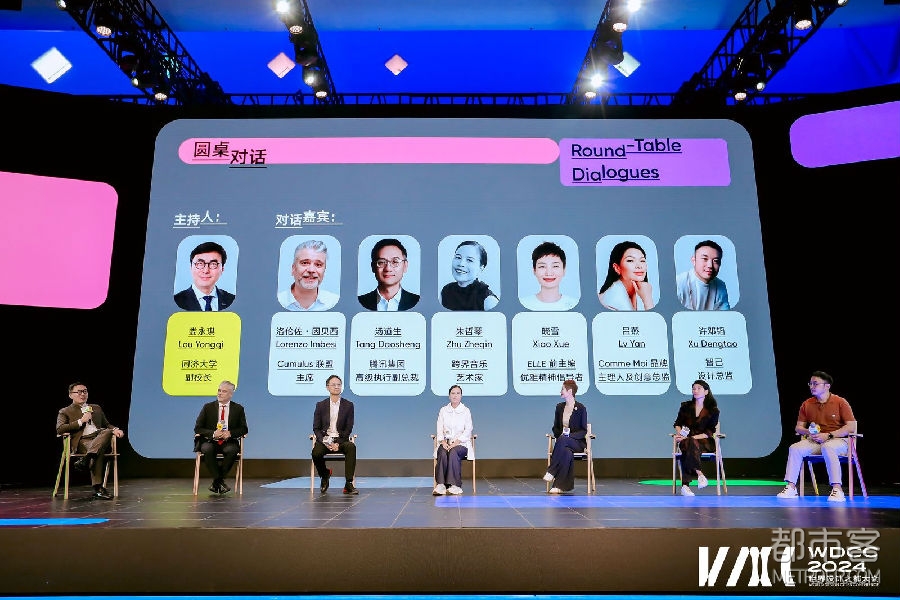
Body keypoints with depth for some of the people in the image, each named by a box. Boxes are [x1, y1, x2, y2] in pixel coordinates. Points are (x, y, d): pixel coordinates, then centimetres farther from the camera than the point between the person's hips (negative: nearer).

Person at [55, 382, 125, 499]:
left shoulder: (96, 408, 33)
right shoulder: (65, 412, 18)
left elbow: (107, 425, 30)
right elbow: (59, 429, 0)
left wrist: (115, 429, 5)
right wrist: (81, 421, -6)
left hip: (100, 437, 4)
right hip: (81, 442, -4)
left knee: (108, 431, -35)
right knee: (100, 453, -37)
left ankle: (85, 459, -46)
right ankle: (98, 488, -40)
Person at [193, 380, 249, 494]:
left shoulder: (238, 409, 7)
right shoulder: (208, 407, 7)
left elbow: (244, 429, 6)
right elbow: (197, 428, 3)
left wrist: (230, 433, -14)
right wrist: (213, 433, -14)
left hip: (228, 442, 0)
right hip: (210, 441, 0)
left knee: (232, 450, -34)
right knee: (207, 449, -34)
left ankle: (216, 482, -16)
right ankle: (219, 481, -22)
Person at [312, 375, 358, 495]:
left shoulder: (348, 405, 5)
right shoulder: (321, 405, 7)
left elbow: (349, 428, 1)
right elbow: (316, 428, 5)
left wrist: (338, 443, -14)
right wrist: (325, 442, -14)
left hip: (341, 440, 0)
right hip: (324, 439, 0)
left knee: (351, 447, -33)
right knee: (316, 453, -31)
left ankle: (348, 484, -30)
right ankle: (325, 475, 4)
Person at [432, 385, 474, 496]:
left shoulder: (466, 410, 5)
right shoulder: (443, 410, 12)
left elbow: (468, 430, -3)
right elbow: (439, 429, 6)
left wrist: (456, 443, -15)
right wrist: (443, 442, -13)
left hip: (461, 443, -2)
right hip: (446, 442, 2)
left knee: (453, 452, -35)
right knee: (442, 453, -32)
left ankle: (455, 485, -36)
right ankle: (440, 485, -37)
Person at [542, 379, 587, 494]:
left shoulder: (580, 408, -4)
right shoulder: (559, 407, 12)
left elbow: (584, 431, -4)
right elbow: (555, 428, 17)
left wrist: (569, 435, -19)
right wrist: (560, 433, -6)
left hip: (578, 442, -2)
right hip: (563, 443, 3)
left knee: (562, 440, -38)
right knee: (567, 453, -36)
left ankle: (551, 472, -35)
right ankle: (564, 486, -35)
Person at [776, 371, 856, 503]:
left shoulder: (840, 402, -3)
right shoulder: (806, 404, 10)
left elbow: (851, 427, -9)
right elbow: (798, 427, 13)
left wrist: (828, 435, -18)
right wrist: (808, 432, -11)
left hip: (838, 440, -4)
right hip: (814, 441, 5)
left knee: (827, 448, -39)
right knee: (794, 448, -22)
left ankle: (837, 489, -36)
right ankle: (791, 487, -19)